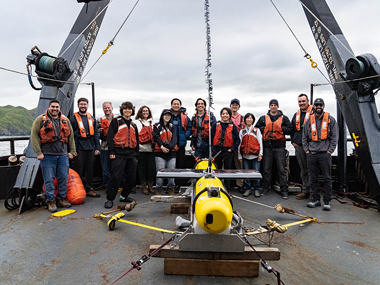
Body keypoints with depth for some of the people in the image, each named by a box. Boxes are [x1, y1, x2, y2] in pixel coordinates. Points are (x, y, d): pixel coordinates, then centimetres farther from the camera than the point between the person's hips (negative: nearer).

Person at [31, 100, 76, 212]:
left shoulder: (65, 120, 13)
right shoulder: (40, 119, 3)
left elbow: (71, 136, 14)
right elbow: (34, 136, -3)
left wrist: (72, 151, 8)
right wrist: (38, 152, -9)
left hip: (63, 155, 3)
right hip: (47, 155, -3)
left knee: (64, 178, 7)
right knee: (49, 179, 2)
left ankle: (62, 198, 21)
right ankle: (51, 201, 14)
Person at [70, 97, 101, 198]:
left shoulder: (92, 118, 14)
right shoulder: (73, 119, 0)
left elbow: (95, 134, 14)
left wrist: (97, 148, 8)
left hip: (90, 148, 4)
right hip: (79, 148, -4)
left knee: (90, 170, 10)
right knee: (79, 170, 2)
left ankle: (89, 189, 21)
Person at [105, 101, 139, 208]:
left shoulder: (133, 125, 20)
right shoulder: (116, 121, 3)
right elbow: (110, 137, -4)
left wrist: (137, 156, 18)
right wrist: (111, 152, -12)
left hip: (131, 154, 6)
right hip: (119, 153, -6)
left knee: (131, 177, 8)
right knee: (116, 176, -8)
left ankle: (124, 196, 24)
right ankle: (110, 199, 4)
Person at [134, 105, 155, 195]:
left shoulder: (151, 122, 19)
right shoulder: (136, 122, 5)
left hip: (150, 148, 4)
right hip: (141, 149, -3)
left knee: (152, 167, -1)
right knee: (142, 167, 2)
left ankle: (150, 186, 11)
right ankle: (143, 186, 12)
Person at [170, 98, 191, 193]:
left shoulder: (184, 116, 5)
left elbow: (190, 127, 8)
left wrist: (185, 136, -5)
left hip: (180, 144, 0)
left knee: (180, 164, 2)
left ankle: (178, 184, 12)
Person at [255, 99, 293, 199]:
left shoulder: (284, 118, 10)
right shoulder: (263, 118, 13)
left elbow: (290, 130, 3)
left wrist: (281, 128, -10)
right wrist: (265, 128, -5)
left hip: (280, 147, -1)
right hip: (267, 147, 2)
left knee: (282, 170, 0)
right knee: (266, 169, 6)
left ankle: (284, 191, 8)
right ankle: (266, 189, 18)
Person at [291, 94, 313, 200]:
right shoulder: (296, 114, 17)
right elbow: (292, 129, 24)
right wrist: (293, 141, 15)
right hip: (299, 146, 6)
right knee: (303, 169, 12)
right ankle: (305, 190, 20)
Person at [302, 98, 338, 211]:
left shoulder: (330, 119, 5)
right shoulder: (309, 120, 11)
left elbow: (334, 137, 2)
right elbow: (304, 137, 14)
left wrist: (330, 150, -5)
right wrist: (307, 150, 5)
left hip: (325, 154, -2)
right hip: (311, 154, 3)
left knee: (327, 179, 1)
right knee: (313, 178, 9)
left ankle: (327, 202, 10)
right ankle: (315, 199, 20)